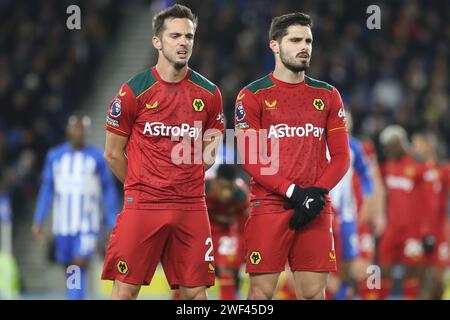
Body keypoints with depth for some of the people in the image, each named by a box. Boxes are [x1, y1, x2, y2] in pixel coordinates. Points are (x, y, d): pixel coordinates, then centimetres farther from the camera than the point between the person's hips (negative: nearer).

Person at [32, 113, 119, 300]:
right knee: (69, 268, 9)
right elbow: (47, 189, 9)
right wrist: (38, 221, 2)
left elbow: (108, 191, 4)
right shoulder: (54, 156, 6)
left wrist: (113, 225, 0)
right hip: (62, 224, 3)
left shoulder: (97, 157, 1)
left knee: (80, 265, -16)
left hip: (87, 225, -3)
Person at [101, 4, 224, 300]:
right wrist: (141, 188, 9)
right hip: (142, 207, -3)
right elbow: (113, 153, 6)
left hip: (192, 207, 3)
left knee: (195, 292, 2)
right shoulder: (134, 91, -2)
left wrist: (187, 184, 12)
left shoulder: (208, 93, 6)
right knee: (126, 290, -4)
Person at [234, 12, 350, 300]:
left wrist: (317, 193, -9)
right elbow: (250, 157, -5)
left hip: (316, 209, 3)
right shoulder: (253, 95, 2)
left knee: (314, 293, 1)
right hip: (269, 208, -3)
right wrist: (293, 192, -15)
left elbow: (341, 155, 8)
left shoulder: (328, 95, 12)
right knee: (261, 293, -5)